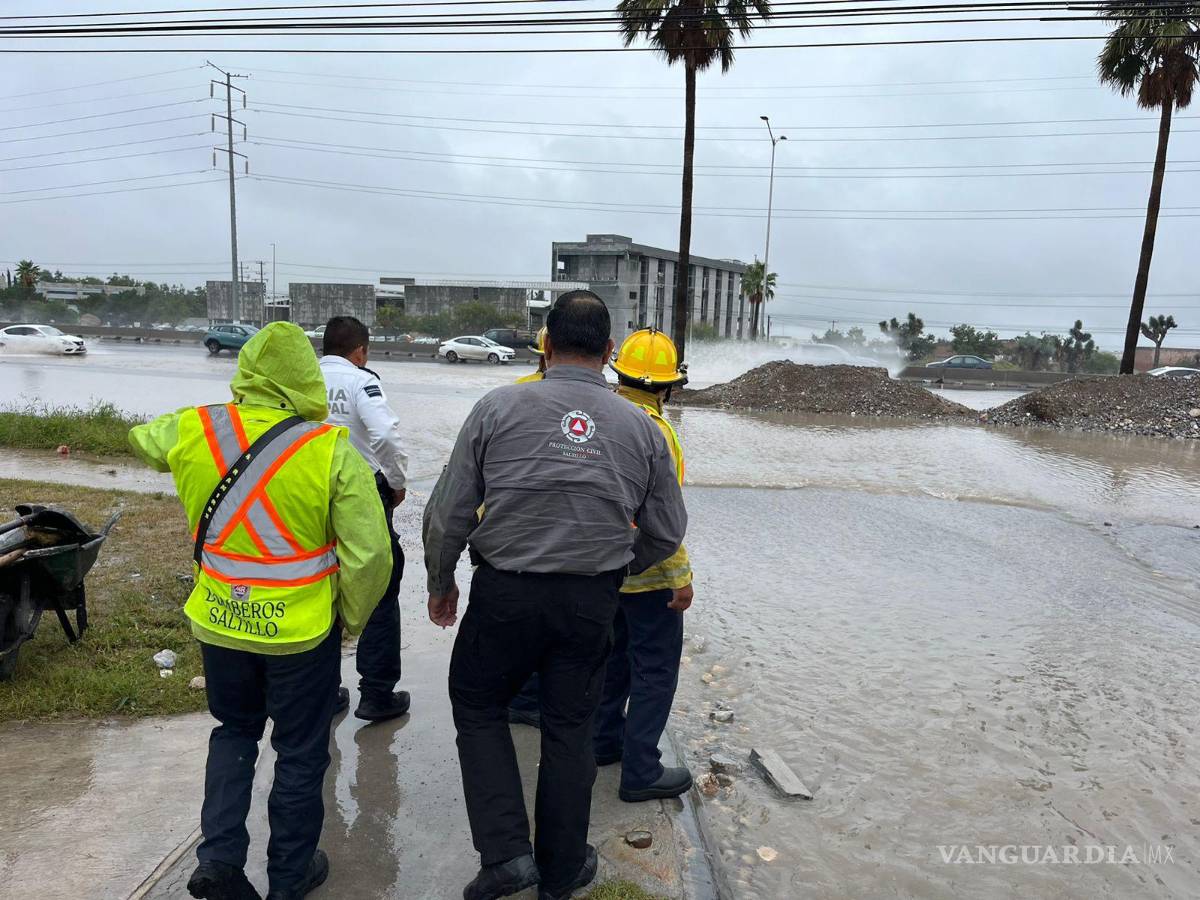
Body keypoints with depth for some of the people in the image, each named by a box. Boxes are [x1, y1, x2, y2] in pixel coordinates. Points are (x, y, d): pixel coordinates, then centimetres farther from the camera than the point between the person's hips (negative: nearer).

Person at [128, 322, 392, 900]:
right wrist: (351, 618, -2)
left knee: (234, 730, 29)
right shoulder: (331, 450, -20)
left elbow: (142, 439, 18)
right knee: (300, 750, 17)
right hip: (303, 631, -3)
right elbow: (371, 556, -20)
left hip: (219, 624, 4)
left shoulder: (191, 431, -8)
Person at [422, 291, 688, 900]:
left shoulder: (498, 409, -8)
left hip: (504, 594, -2)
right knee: (569, 727, 18)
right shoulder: (642, 428, -1)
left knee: (477, 707, 22)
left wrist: (441, 584, 10)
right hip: (592, 603, 2)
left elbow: (447, 514, -6)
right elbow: (666, 535, 5)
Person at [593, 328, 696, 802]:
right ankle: (640, 771, 12)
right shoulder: (651, 429, -23)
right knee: (655, 669, 4)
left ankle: (605, 739, 37)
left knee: (615, 654, 23)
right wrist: (681, 575, -19)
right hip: (647, 571, -8)